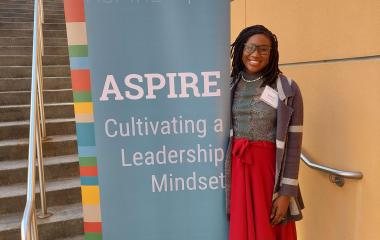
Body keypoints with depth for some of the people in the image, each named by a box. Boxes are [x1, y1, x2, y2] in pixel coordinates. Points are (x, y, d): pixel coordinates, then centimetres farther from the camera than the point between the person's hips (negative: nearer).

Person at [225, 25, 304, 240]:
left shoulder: (287, 89, -6)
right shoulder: (230, 86, 4)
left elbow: (293, 144, -7)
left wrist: (286, 192, -9)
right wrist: (225, 178, 7)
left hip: (270, 171, -2)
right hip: (237, 170, 3)